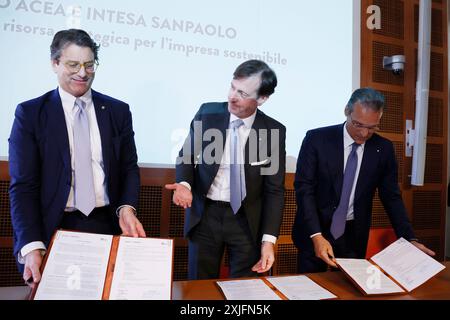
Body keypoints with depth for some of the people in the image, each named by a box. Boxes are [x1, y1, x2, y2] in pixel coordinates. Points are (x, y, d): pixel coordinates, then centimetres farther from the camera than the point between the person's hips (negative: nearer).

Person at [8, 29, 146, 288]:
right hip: (54, 229, -2)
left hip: (109, 226, 2)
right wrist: (32, 246, -18)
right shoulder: (30, 113, -2)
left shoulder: (118, 111, 5)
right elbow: (23, 185, -7)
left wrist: (126, 208, -12)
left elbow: (129, 167, 7)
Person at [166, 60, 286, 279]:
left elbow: (274, 189, -5)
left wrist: (268, 239, -10)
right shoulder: (208, 113, -6)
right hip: (204, 214, 1)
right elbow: (187, 154, 6)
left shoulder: (274, 131, -8)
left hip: (247, 219, 0)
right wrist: (184, 184, -15)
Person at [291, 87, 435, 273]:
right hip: (314, 231, -2)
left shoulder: (383, 149, -2)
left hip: (355, 236, 2)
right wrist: (316, 236, -24)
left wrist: (409, 239, -6)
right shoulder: (317, 139, -12)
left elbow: (391, 197, 4)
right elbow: (304, 189, -14)